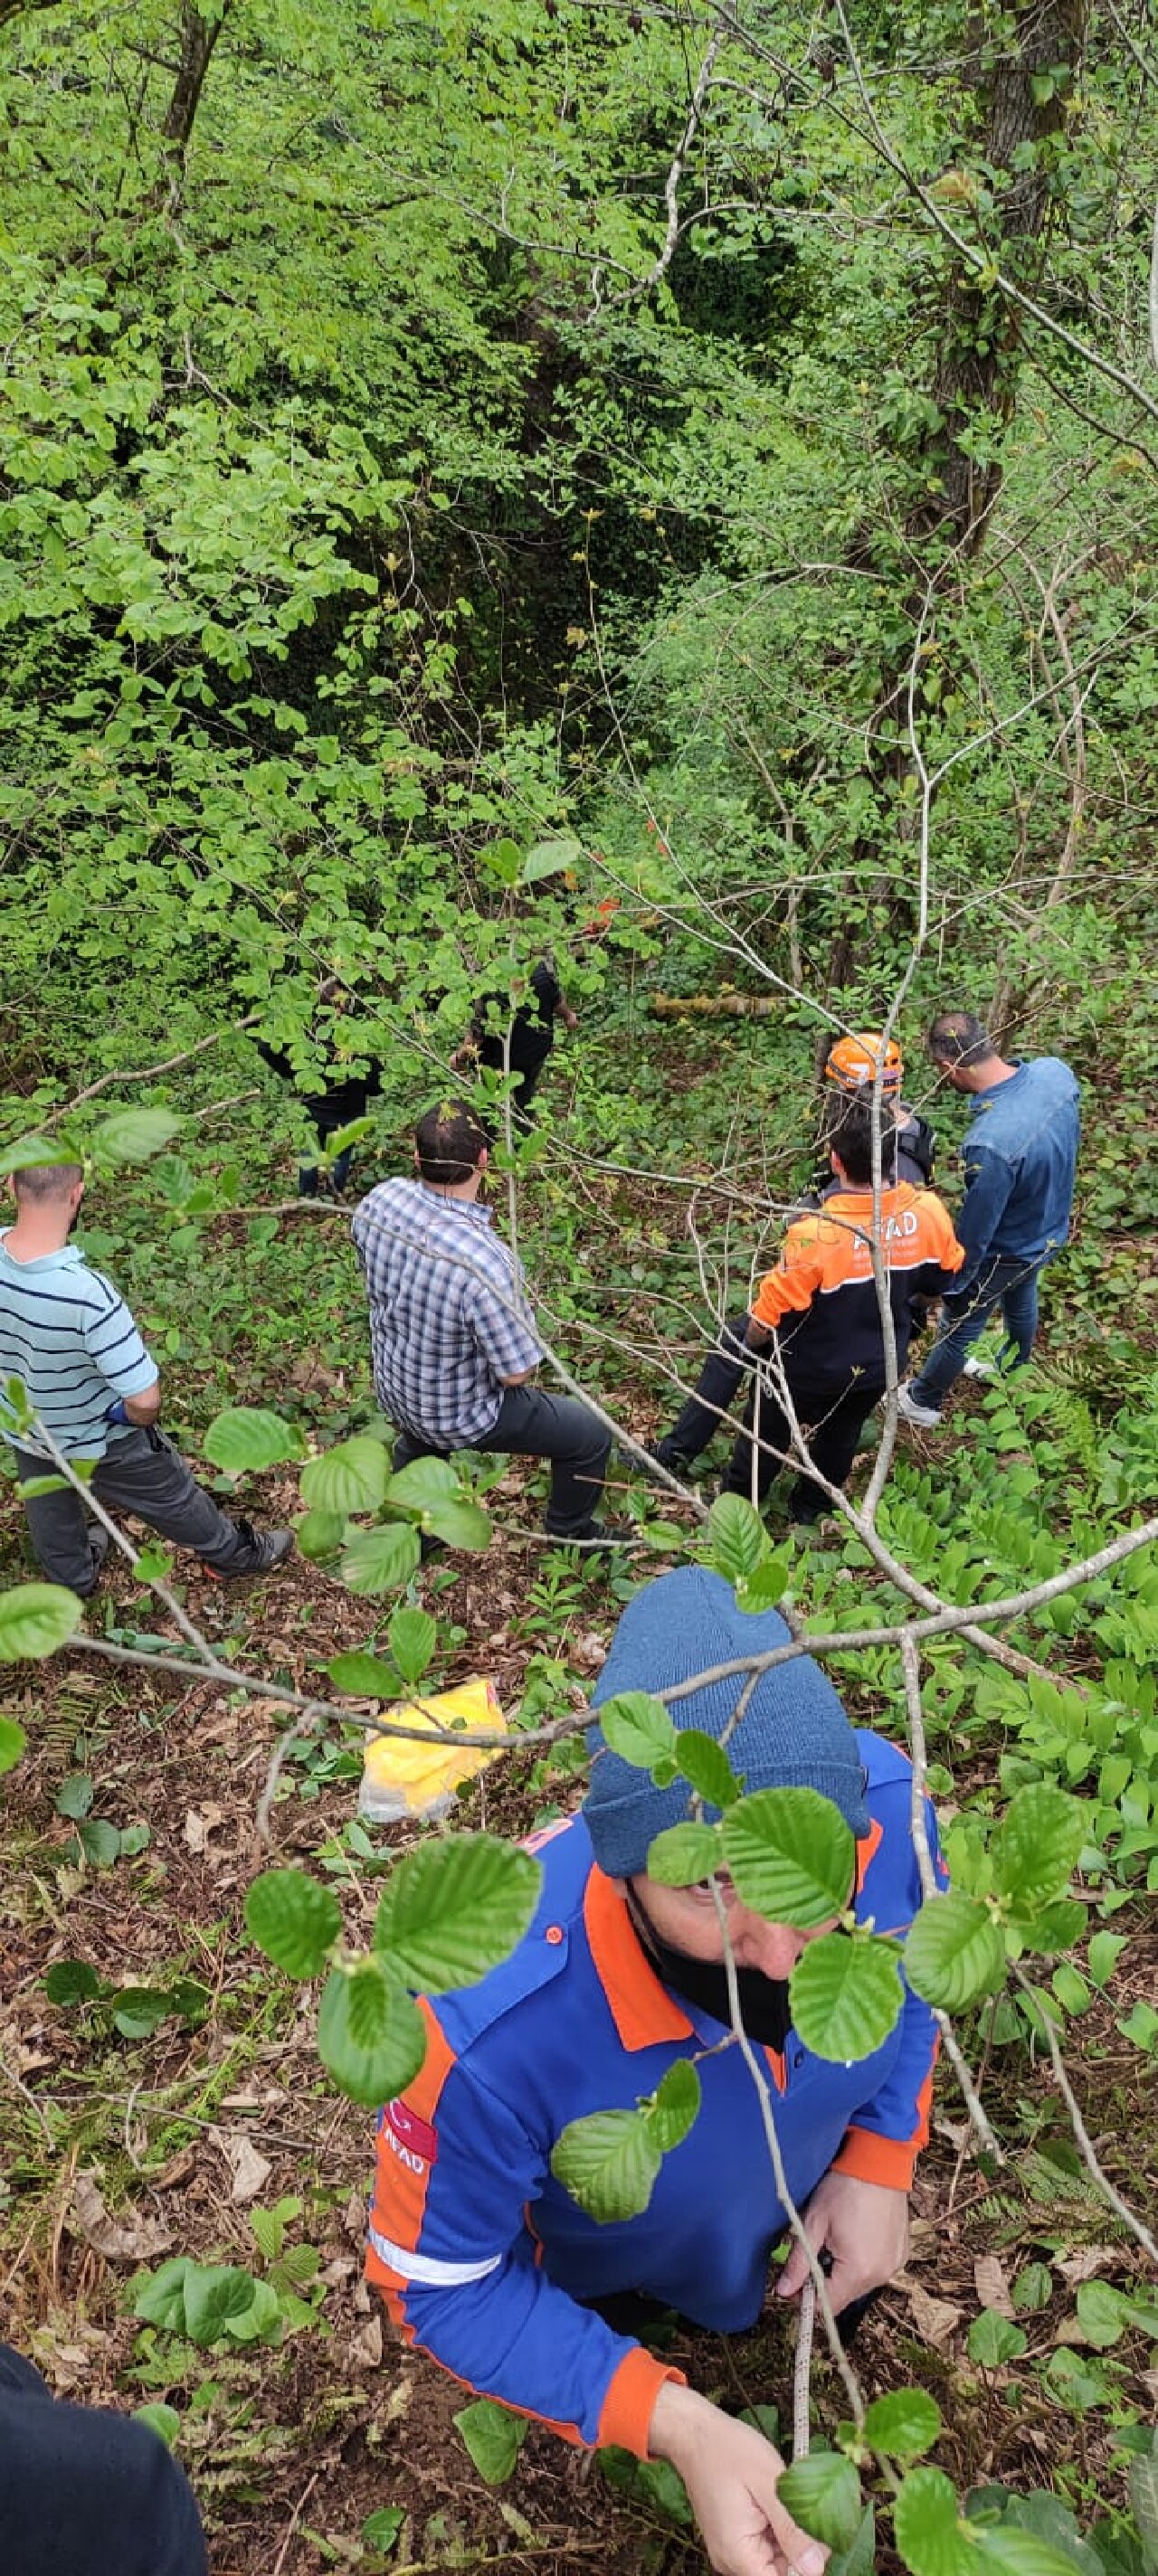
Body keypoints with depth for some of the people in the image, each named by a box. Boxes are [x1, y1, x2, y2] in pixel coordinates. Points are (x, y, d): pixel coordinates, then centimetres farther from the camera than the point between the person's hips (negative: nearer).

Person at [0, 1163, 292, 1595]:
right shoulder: (88, 1295, -43)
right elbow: (145, 1400, -36)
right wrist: (140, 1419, -12)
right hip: (94, 1440, -5)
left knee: (48, 1505, 33)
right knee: (171, 1498, 23)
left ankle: (72, 1577, 61)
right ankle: (234, 1554, 50)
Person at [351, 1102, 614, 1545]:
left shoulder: (379, 1200, -21)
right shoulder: (485, 1263, -41)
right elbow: (517, 1374, -27)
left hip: (391, 1389, 6)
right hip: (457, 1416, -6)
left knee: (420, 1440, 41)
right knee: (592, 1437, 15)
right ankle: (569, 1533, 39)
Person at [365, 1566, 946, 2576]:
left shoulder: (883, 1804, -39)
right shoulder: (492, 2030, -49)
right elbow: (441, 2283, -26)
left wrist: (881, 2156, -15)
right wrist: (677, 2424, -35)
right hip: (599, 2269, -2)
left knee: (845, 2304, 36)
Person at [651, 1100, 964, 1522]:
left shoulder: (815, 1232, -38)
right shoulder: (930, 1212, -24)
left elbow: (768, 1317, -25)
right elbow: (935, 1289, -4)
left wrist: (748, 1343, -2)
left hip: (808, 1372, -4)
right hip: (880, 1366, 4)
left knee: (765, 1437, 24)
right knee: (840, 1433, 31)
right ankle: (810, 1507, 57)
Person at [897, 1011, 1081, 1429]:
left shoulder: (991, 1143, -45)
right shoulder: (1056, 1071, -22)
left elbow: (974, 1231, -29)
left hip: (1005, 1254, -7)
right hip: (1050, 1232, 7)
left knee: (957, 1330, 20)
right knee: (1021, 1305, 34)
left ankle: (922, 1403, 45)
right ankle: (1009, 1374, 62)